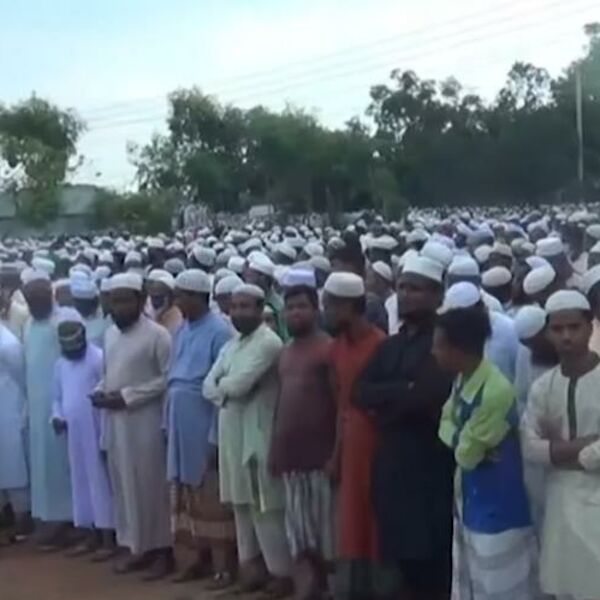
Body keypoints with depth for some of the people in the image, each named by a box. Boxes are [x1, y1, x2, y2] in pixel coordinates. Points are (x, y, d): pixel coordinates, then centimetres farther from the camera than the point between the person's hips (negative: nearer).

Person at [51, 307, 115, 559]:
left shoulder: (99, 358, -11)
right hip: (74, 435, 7)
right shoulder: (60, 363, 11)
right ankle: (93, 536, 21)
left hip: (96, 433, -7)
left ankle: (108, 539, 3)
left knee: (100, 483, -3)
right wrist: (56, 416, -1)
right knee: (81, 483, 11)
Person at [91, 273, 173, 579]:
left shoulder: (157, 334, -10)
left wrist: (128, 396, -17)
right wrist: (100, 391, 0)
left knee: (152, 486, -1)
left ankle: (162, 550, 9)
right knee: (124, 485, 11)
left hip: (145, 421, -7)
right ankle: (138, 547, 21)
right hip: (115, 421, 7)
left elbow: (167, 378, -14)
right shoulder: (110, 334, 13)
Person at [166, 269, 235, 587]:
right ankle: (202, 556, 25)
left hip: (205, 421, -7)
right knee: (187, 493, 13)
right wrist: (168, 422, 10)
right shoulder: (181, 330, 10)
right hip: (180, 421, 7)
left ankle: (223, 562, 11)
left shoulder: (219, 331, -13)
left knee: (211, 494, 0)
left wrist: (216, 436, -16)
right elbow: (172, 377, 13)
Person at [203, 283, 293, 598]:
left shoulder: (268, 342, -12)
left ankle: (281, 572, 5)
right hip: (231, 433, 8)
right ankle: (250, 566, 22)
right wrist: (227, 391, -11)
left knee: (266, 507, -4)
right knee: (242, 504, 13)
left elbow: (239, 384, -20)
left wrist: (223, 385, 1)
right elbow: (209, 386, 9)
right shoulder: (230, 345, 16)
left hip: (258, 433, -8)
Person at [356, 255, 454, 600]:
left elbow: (430, 395, -21)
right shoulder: (390, 345, 16)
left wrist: (387, 399, -4)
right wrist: (405, 392, -10)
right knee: (403, 553, 12)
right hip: (392, 461, 7)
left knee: (431, 556, -2)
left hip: (431, 464, -7)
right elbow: (362, 393, 5)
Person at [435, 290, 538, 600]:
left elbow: (466, 454, -20)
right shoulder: (462, 379, 0)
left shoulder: (495, 392, -28)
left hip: (497, 510, -9)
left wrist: (458, 438, -1)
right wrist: (461, 437, -13)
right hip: (469, 502, 9)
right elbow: (447, 427, 5)